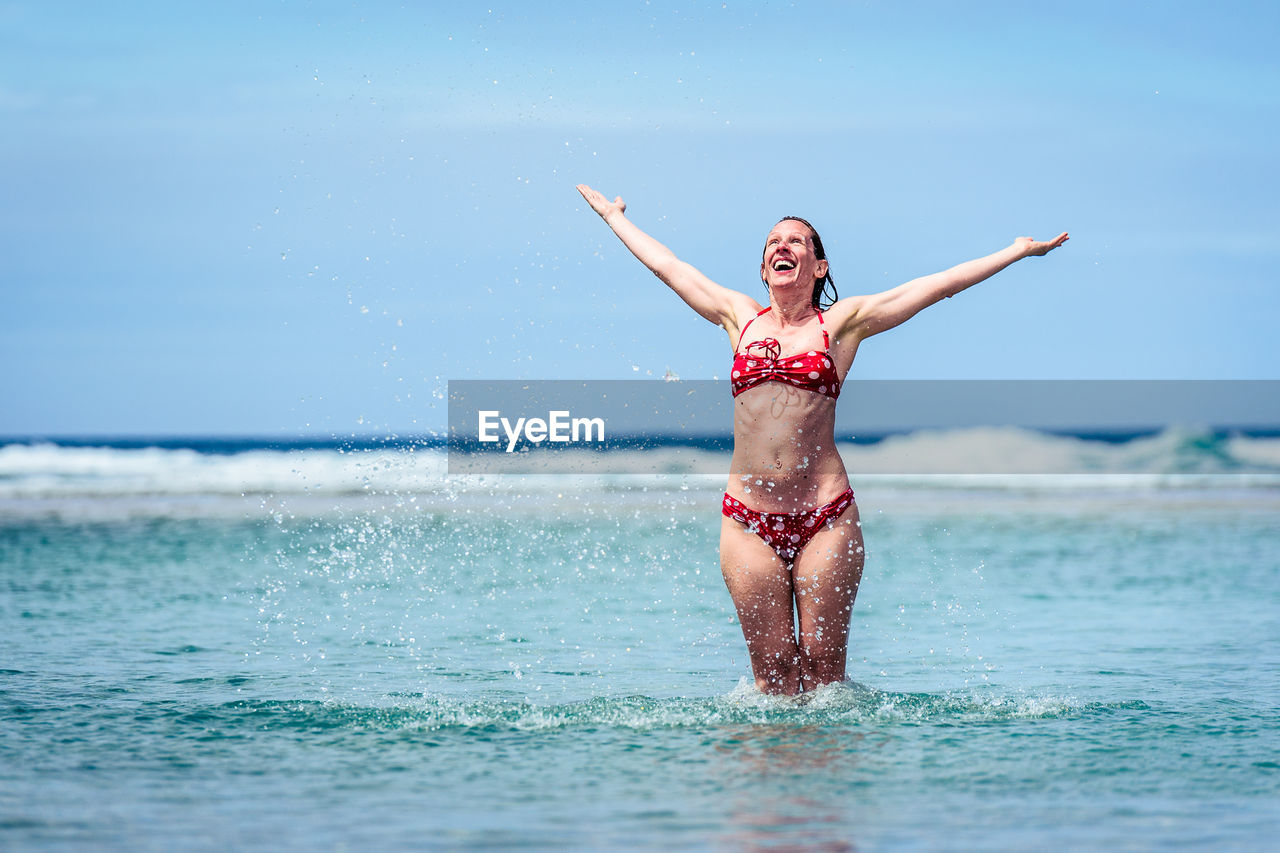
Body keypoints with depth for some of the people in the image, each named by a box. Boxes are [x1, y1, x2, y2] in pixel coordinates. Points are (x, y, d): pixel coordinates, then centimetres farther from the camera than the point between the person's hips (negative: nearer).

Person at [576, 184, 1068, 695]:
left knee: (821, 665, -1)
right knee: (770, 666, 1)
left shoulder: (842, 322, 8)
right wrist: (613, 216, 37)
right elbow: (666, 264, 27)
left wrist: (1018, 250, 7)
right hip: (748, 521, 2)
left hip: (825, 518, -2)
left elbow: (942, 283, 8)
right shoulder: (742, 317, 14)